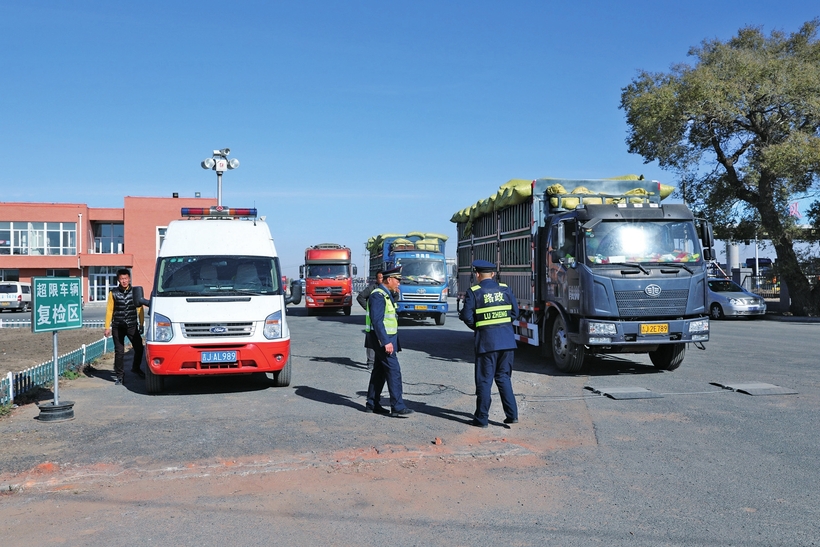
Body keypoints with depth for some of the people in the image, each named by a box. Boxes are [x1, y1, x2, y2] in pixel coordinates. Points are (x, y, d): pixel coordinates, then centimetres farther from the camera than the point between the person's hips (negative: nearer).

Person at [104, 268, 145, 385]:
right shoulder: (113, 293, 1)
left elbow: (140, 309, 7)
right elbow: (109, 310, 3)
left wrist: (141, 325, 6)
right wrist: (107, 327, 1)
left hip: (132, 326, 1)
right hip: (118, 327, -1)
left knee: (139, 348, 1)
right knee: (119, 352, 2)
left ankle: (136, 368, 28)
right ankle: (119, 376, 15)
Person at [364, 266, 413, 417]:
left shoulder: (387, 295, 15)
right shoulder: (378, 296, -17)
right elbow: (376, 321, -23)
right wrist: (386, 342, -26)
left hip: (387, 338, 10)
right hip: (383, 338, -10)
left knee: (379, 371, 13)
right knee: (394, 370, -9)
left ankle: (372, 404, 19)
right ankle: (398, 407, -6)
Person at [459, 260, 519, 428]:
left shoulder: (474, 292, -6)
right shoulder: (505, 289, 6)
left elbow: (467, 316, -6)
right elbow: (515, 312, 8)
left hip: (486, 340, -4)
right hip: (507, 339, 4)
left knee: (484, 380, 4)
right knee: (504, 377, 15)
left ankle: (482, 418, 10)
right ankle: (512, 414, 12)